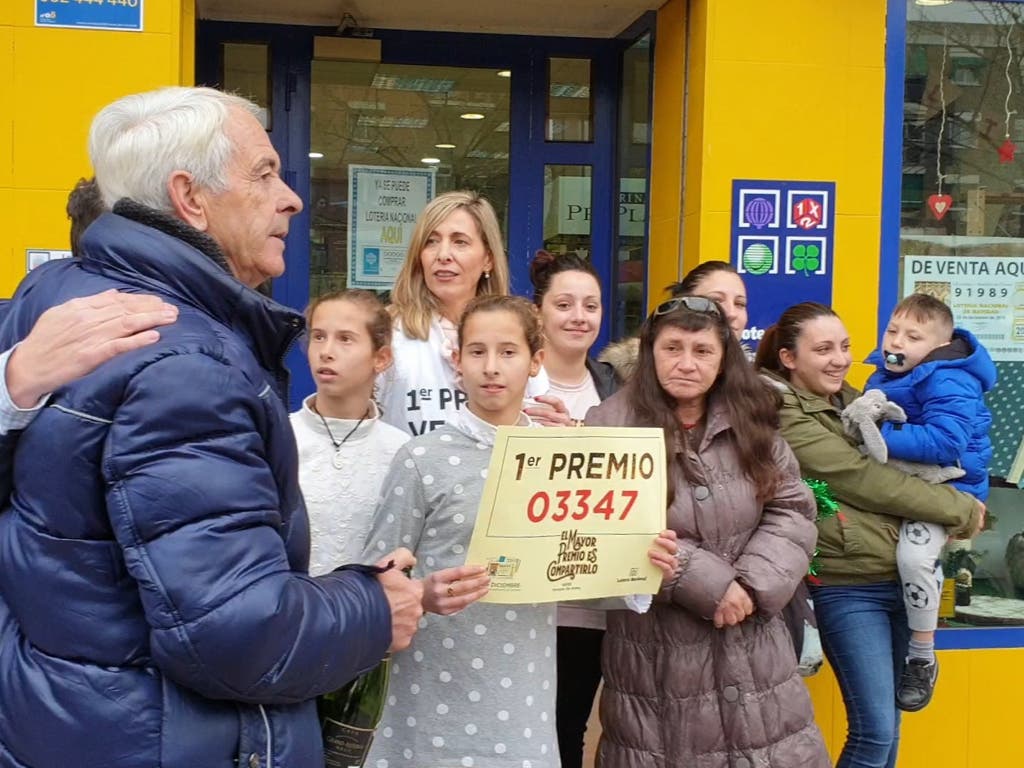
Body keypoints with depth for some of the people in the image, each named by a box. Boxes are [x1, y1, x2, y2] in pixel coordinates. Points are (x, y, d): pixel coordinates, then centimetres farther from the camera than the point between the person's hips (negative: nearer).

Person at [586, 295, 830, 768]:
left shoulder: (752, 424, 6)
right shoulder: (611, 426, -8)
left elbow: (792, 511, 3)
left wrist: (754, 584, -14)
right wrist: (710, 584, -18)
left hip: (751, 645, 4)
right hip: (656, 647, -3)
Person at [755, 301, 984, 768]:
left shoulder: (852, 399, 13)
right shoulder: (785, 417, -11)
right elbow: (864, 480, -15)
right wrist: (960, 508, -8)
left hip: (900, 577, 7)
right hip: (849, 587, -7)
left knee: (887, 725, 13)